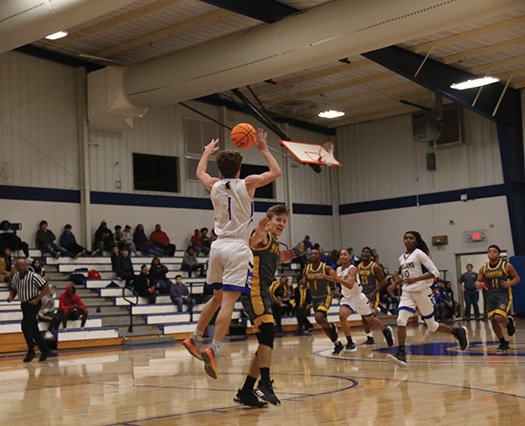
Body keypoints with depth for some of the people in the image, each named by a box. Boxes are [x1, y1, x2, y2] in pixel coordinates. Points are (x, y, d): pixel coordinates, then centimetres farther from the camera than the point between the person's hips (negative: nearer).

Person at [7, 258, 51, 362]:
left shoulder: (33, 276, -15)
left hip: (33, 303, -7)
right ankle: (45, 350, 20)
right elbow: (13, 289, 20)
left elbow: (46, 288, -12)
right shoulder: (15, 277, 5)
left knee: (25, 325, -17)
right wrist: (11, 297, -1)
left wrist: (37, 299, -20)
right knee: (34, 329, 10)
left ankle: (31, 351, -5)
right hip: (24, 304, 7)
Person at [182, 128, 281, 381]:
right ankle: (213, 349, -23)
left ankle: (195, 339, 28)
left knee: (217, 298, 22)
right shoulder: (247, 184, -3)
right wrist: (263, 149, 19)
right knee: (228, 302, -11)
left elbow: (199, 173, 33)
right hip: (237, 249, -6)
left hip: (218, 246, 6)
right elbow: (276, 172, 11)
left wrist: (207, 152, 47)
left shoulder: (214, 186, 9)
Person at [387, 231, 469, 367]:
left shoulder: (419, 254, -9)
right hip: (407, 293, 5)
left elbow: (435, 272, -15)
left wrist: (416, 279, -25)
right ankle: (401, 354, -21)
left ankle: (458, 332, 31)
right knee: (401, 320, -18)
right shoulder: (402, 258, 12)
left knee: (431, 325, 7)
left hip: (422, 292, -5)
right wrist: (396, 283, 10)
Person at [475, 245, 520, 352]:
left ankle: (509, 321, 13)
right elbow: (478, 281, 12)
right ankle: (504, 344, 20)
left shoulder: (506, 266, -6)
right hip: (491, 296, 5)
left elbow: (517, 278, 1)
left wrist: (510, 283, -19)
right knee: (493, 321, 2)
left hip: (504, 295, -4)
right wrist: (478, 284, -12)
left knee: (499, 317, -24)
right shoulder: (483, 269, 4)